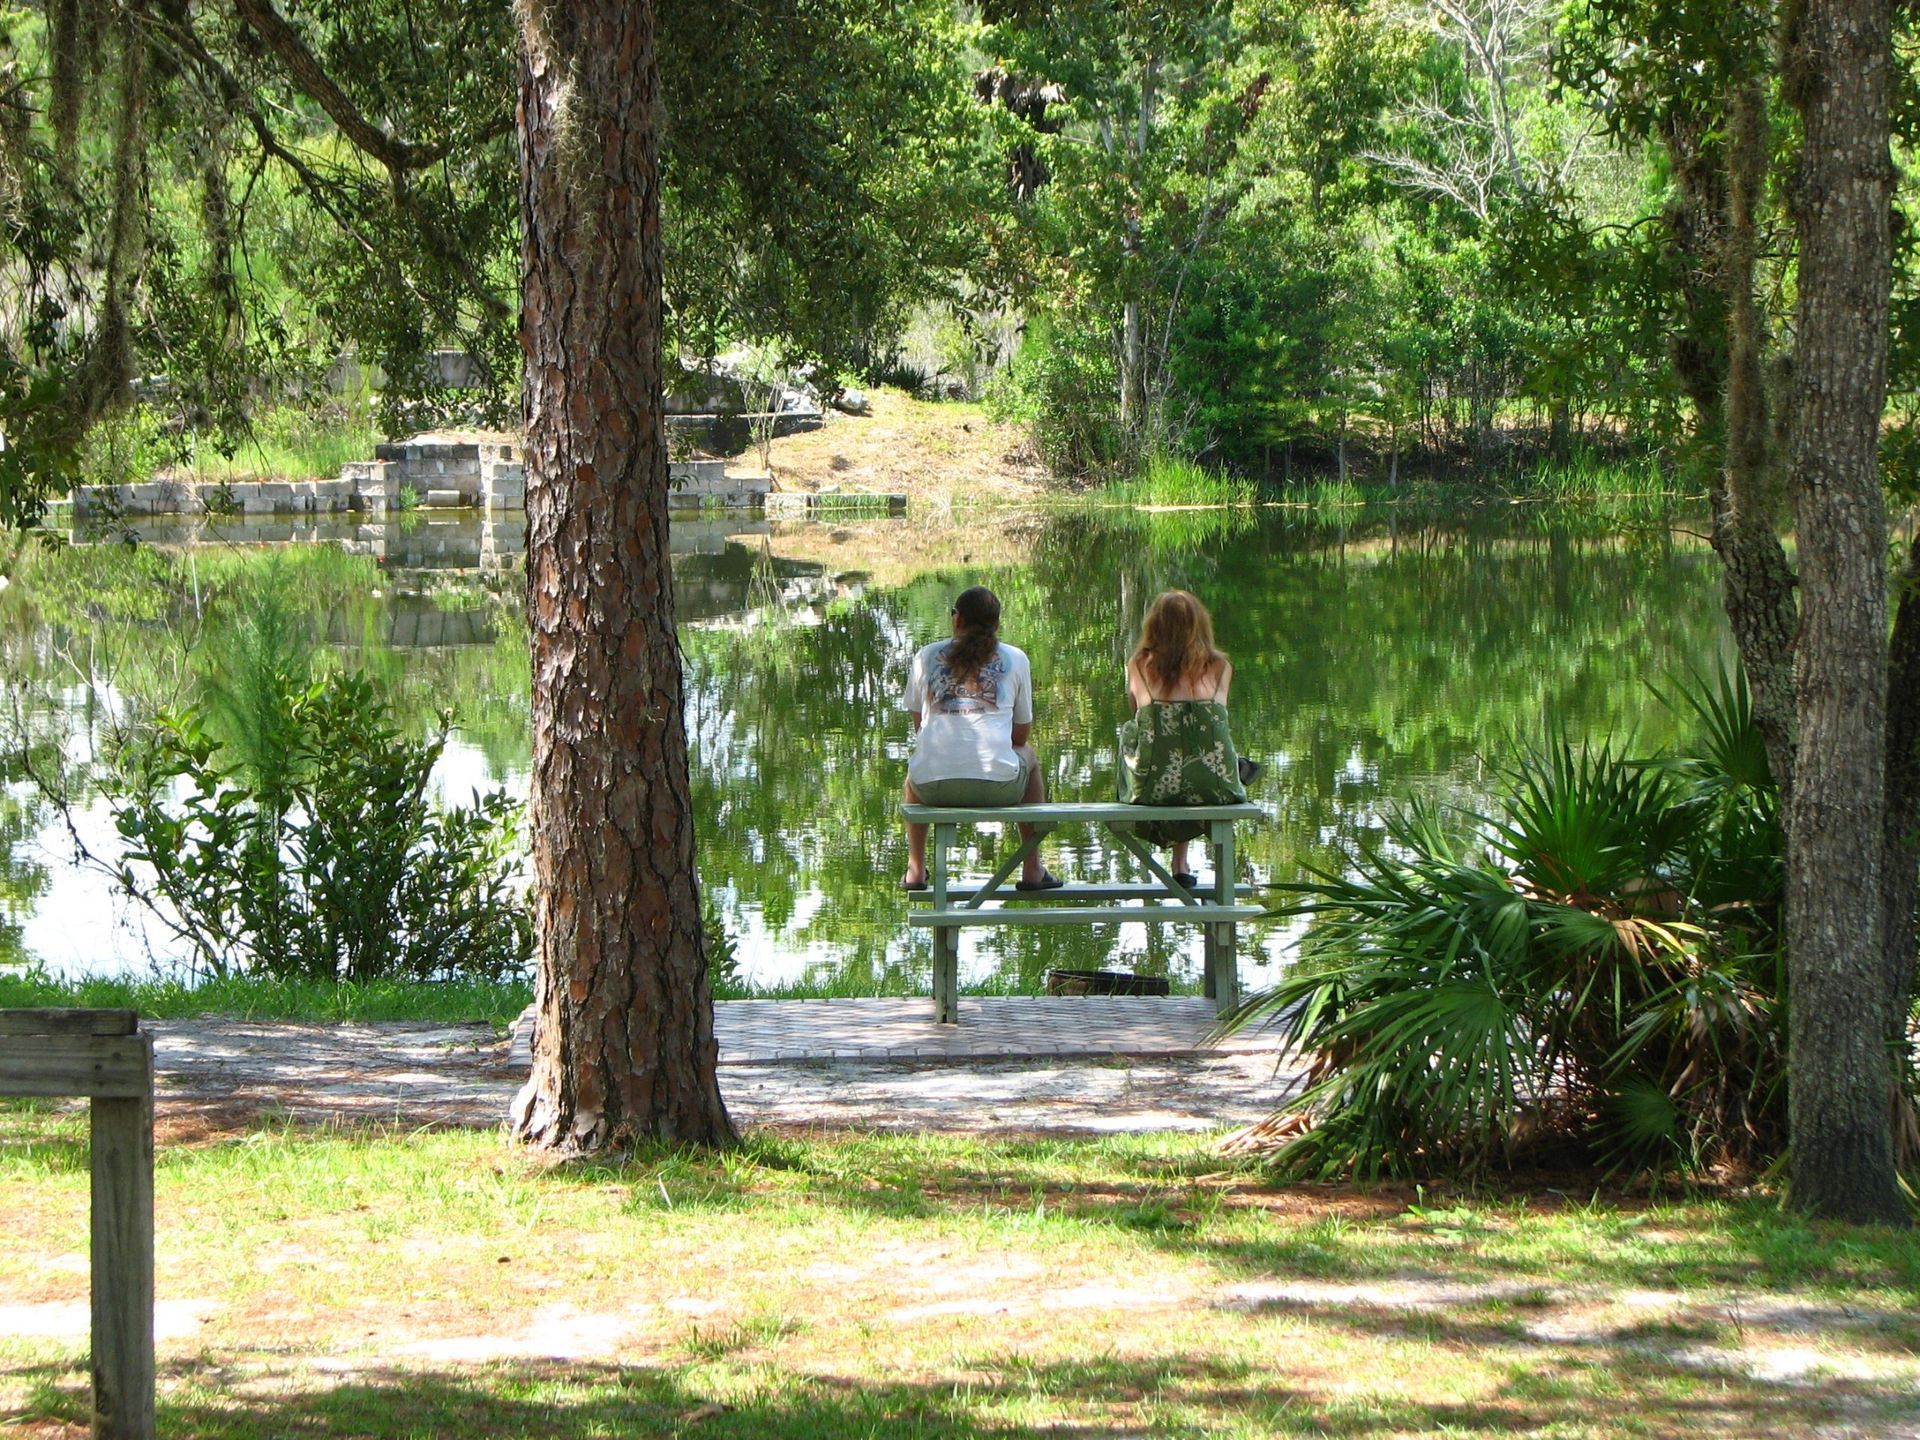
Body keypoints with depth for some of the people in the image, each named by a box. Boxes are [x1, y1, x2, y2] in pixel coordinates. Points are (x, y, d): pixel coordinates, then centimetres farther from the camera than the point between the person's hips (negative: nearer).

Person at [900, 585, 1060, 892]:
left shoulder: (926, 656, 12)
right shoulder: (1015, 660, 10)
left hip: (934, 786, 1)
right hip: (998, 785, -1)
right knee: (1029, 757, 35)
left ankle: (915, 869, 36)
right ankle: (1032, 870, 34)